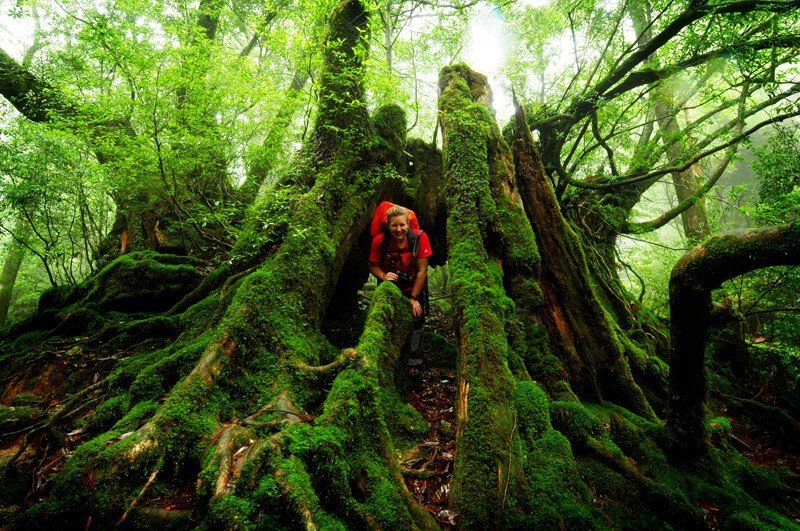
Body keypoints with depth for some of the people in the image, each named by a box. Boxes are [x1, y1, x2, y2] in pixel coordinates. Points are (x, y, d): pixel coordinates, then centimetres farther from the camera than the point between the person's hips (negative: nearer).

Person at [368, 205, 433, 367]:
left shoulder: (419, 238, -25)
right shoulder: (380, 240, -22)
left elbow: (422, 270, -19)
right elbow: (373, 265, -9)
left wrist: (413, 298, -16)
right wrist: (384, 276, -31)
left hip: (414, 288, 0)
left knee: (416, 322, 2)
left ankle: (414, 362, 18)